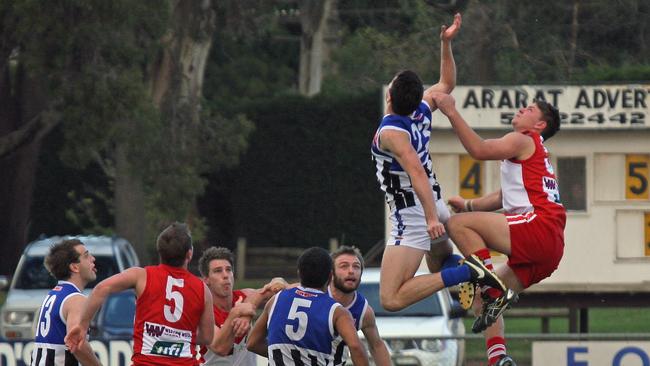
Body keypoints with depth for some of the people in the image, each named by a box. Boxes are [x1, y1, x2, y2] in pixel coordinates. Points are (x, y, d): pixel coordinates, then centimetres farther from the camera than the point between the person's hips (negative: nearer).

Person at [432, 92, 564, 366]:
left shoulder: (523, 141, 4)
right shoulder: (533, 152, 34)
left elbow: (480, 150, -13)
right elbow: (505, 198, 37)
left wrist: (451, 112, -11)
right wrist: (469, 205, 27)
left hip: (538, 227, -10)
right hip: (548, 251, 10)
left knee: (459, 225, -15)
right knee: (482, 292, 12)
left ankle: (495, 294, -19)